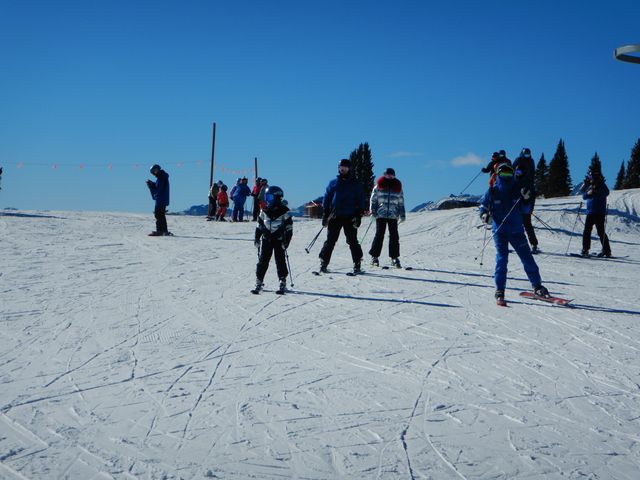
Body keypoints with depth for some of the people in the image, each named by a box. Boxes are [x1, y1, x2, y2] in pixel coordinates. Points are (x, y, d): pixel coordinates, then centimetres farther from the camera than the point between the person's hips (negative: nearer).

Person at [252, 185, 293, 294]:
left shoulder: (284, 212, -7)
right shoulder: (264, 211, 4)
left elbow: (289, 228, -5)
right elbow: (259, 225, 12)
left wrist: (286, 241, -10)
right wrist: (257, 238, 9)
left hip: (279, 240, -3)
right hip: (266, 240, 3)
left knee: (280, 261, 0)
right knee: (262, 261, 2)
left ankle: (282, 282, 9)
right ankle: (259, 283, 7)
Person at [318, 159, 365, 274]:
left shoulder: (356, 184, 7)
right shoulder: (333, 183, 10)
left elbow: (361, 201, 6)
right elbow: (326, 199, 12)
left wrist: (358, 216, -4)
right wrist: (325, 215, 3)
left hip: (350, 217, -1)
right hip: (335, 217, 1)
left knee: (352, 241, -2)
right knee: (330, 241, 2)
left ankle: (357, 264, 4)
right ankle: (323, 263, 8)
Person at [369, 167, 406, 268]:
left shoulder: (398, 187, 12)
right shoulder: (379, 186, 6)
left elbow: (401, 202, 16)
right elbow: (373, 199, 7)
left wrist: (402, 214, 9)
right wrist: (373, 211, -4)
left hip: (393, 215, 2)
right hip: (381, 214, -2)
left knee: (394, 236, -3)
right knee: (379, 235, -5)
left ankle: (394, 257, 3)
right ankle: (374, 256, 3)